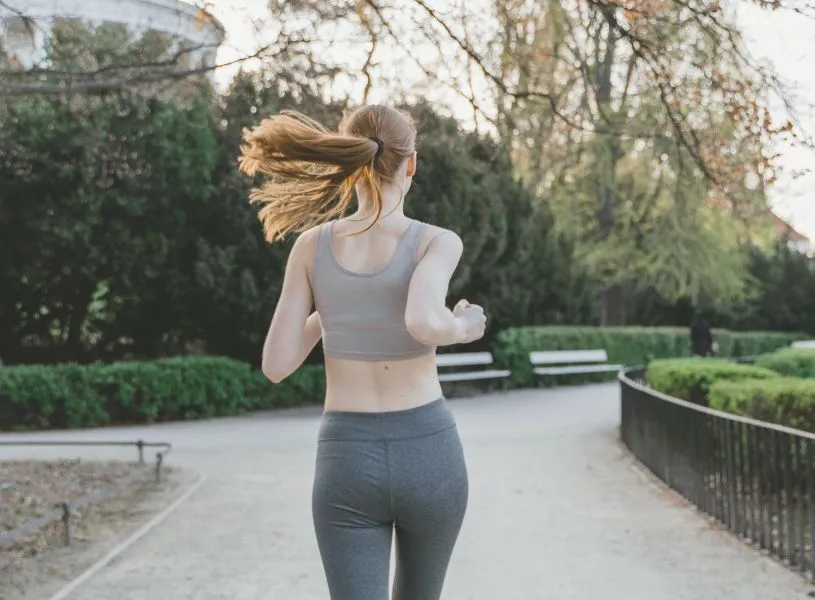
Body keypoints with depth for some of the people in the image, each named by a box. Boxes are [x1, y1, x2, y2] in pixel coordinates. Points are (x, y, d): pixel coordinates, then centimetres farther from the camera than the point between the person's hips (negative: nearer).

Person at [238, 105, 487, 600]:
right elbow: (422, 324, -30)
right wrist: (462, 327, -6)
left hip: (347, 462, 1)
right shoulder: (438, 242, -8)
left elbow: (277, 365, -1)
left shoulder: (312, 244, -1)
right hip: (428, 454, 0)